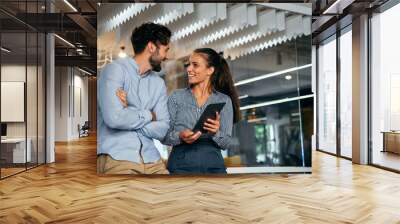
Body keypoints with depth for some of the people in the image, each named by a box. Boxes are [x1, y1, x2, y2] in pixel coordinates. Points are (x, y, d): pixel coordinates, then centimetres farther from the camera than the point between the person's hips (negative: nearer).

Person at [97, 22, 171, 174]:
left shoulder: (159, 83, 9)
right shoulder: (116, 69, -6)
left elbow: (162, 129, 2)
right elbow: (114, 118, -19)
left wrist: (129, 116, -11)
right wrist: (148, 115, -5)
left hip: (151, 158, 5)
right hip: (117, 157, -5)